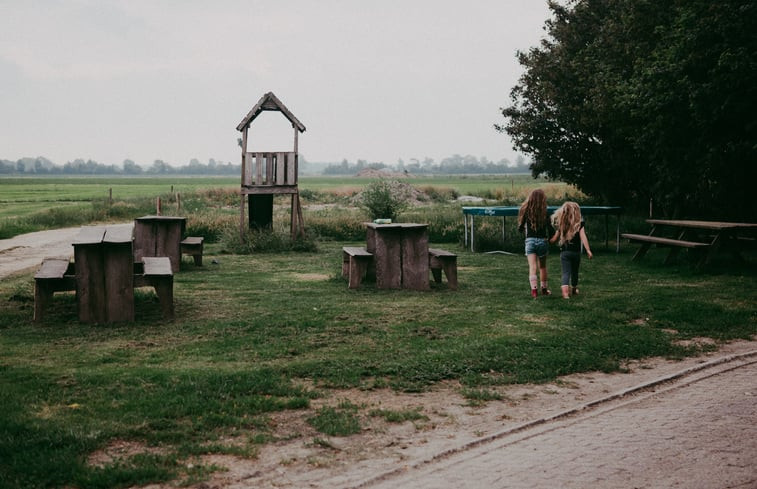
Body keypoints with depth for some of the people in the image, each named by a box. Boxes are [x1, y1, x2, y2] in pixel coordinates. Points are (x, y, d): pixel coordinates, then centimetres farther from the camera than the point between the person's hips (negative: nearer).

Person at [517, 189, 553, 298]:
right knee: (542, 266, 17)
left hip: (530, 241, 0)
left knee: (532, 267, -2)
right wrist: (549, 238, 12)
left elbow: (520, 228, 0)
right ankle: (544, 289, 27)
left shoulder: (525, 210, -5)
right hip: (542, 240, 0)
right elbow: (550, 229, -8)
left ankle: (534, 289, -15)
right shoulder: (545, 212, -9)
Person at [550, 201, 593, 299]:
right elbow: (583, 237, -12)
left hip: (564, 252, 0)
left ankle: (565, 292, -26)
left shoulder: (561, 224, 0)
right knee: (575, 272, 19)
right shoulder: (579, 223, -4)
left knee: (566, 273, -5)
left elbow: (555, 238, 5)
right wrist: (588, 250, -13)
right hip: (576, 252, 0)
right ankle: (573, 290, 36)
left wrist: (547, 241, 24)